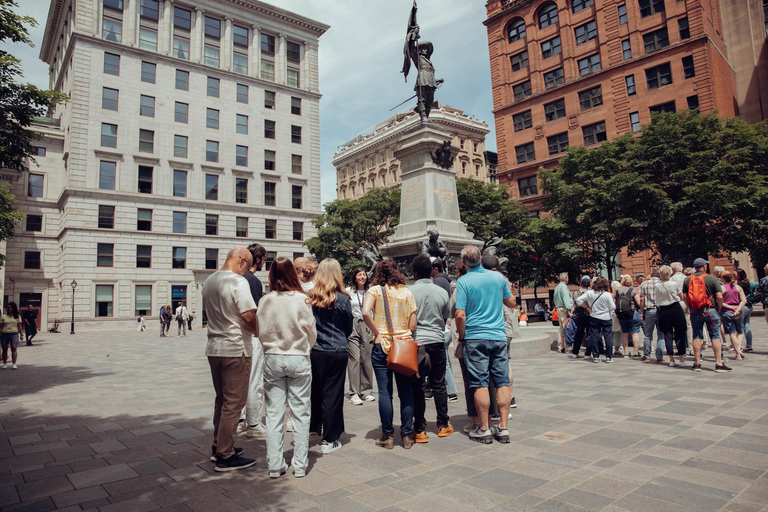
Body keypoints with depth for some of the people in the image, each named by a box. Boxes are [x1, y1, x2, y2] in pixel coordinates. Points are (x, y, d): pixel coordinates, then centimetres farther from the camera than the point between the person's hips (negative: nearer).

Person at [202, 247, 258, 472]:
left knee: (222, 399, 20)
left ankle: (218, 446, 30)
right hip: (236, 348, -9)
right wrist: (257, 331, -4)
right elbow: (249, 315, -23)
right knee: (234, 402, 0)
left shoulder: (209, 281, 11)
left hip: (214, 347, 9)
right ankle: (226, 457, 7)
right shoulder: (238, 281, -16)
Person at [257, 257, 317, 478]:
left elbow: (261, 333, 4)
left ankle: (275, 465, 17)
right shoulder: (301, 299, -9)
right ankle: (300, 465, 15)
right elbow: (311, 333, -1)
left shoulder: (265, 301, -4)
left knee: (274, 414, 10)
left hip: (272, 359, 2)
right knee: (300, 413, 8)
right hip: (298, 360, -2)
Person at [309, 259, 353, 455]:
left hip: (315, 351, 3)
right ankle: (329, 440, 13)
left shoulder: (310, 297, -5)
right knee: (332, 395, 5)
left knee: (314, 392, 17)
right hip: (337, 352, -2)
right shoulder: (343, 299, -9)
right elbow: (349, 328, 3)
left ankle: (312, 430, 32)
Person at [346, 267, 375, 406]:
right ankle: (354, 393, -4)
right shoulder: (348, 291, 2)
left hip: (366, 327, 3)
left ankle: (366, 391, 15)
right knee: (354, 358, -9)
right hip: (352, 326, -3)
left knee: (366, 359, 3)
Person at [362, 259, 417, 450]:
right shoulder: (406, 292, 4)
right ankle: (407, 435, 14)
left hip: (382, 345, -2)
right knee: (406, 391, 9)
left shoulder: (374, 290, -1)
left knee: (384, 392, 4)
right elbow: (413, 324, 0)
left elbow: (366, 313, -18)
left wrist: (377, 333, -7)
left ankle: (388, 436, 11)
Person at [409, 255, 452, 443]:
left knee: (417, 387, 4)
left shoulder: (409, 291, -8)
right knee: (439, 385, 13)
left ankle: (420, 430, 7)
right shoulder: (442, 292, 2)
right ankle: (443, 425, 21)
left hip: (416, 343, -3)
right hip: (438, 342, 3)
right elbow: (445, 318, 11)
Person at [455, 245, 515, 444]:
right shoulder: (498, 277, 4)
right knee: (503, 382, 8)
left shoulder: (463, 281, -7)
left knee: (480, 384, 2)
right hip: (499, 336, 3)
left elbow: (460, 315, -12)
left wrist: (461, 338, 1)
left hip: (475, 338, -3)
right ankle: (503, 428, 12)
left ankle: (484, 429, 9)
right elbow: (511, 303, 17)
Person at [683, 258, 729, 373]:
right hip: (710, 310, -3)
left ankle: (697, 363, 10)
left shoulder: (687, 280, 3)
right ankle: (719, 363, 3)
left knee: (696, 336, 7)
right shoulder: (712, 278, -7)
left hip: (695, 311, 3)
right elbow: (719, 296, -10)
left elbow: (685, 296, 4)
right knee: (715, 336, 3)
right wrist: (719, 308, 4)